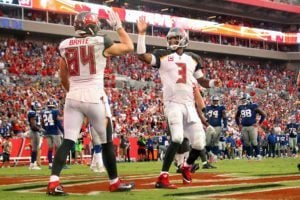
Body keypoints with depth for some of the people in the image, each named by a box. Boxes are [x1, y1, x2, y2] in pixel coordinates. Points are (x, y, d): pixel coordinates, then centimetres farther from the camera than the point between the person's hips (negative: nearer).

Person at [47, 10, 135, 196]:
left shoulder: (65, 45, 6)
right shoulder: (100, 42, -6)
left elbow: (63, 77, 15)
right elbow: (129, 48, 6)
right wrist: (118, 26, 15)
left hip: (73, 97, 4)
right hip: (94, 97, -4)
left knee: (68, 141, 1)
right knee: (107, 141, 10)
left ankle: (54, 182, -12)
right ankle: (114, 182, 20)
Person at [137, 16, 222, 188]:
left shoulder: (193, 59, 13)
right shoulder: (162, 56, 2)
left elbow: (201, 81, 18)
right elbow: (141, 55, -13)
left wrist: (213, 83, -3)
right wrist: (142, 33, -18)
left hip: (189, 105, 5)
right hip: (173, 103, -5)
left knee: (199, 143, 4)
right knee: (177, 137, -27)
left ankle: (187, 167, 35)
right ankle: (163, 177, -24)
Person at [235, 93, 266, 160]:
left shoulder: (254, 106, -4)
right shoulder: (240, 107, 10)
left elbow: (263, 114, 0)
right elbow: (237, 117, 28)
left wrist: (258, 123, -3)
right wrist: (239, 124, 16)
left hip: (252, 127, -4)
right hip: (243, 127, 4)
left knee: (254, 142, -7)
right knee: (246, 143, 5)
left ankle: (258, 155, 2)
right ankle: (249, 156, 13)